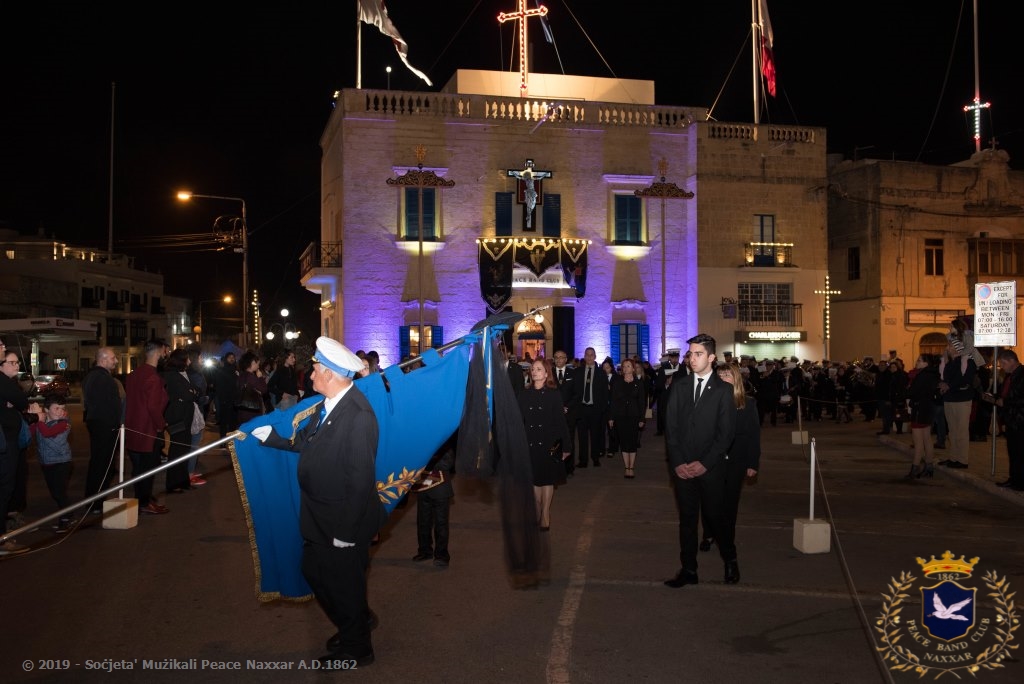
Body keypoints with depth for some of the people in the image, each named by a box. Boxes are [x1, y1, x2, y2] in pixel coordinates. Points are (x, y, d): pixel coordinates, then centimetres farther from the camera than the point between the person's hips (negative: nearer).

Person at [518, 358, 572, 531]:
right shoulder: (524, 394, 5)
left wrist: (565, 446, -5)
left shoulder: (554, 394, -3)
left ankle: (545, 516, 7)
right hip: (530, 443, 3)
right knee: (535, 479, 8)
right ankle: (537, 514, 18)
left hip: (549, 442, -3)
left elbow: (561, 421, -3)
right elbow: (520, 420, 5)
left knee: (547, 479, 2)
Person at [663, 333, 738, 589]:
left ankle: (730, 561, 25)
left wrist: (705, 463, -12)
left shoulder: (723, 390, -2)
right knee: (687, 519, 7)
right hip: (683, 467, 3)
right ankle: (688, 570, 15)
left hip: (710, 468, -3)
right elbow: (670, 428, 5)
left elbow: (726, 433, -6)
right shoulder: (680, 388, 8)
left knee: (715, 516, 3)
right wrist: (677, 463, -6)